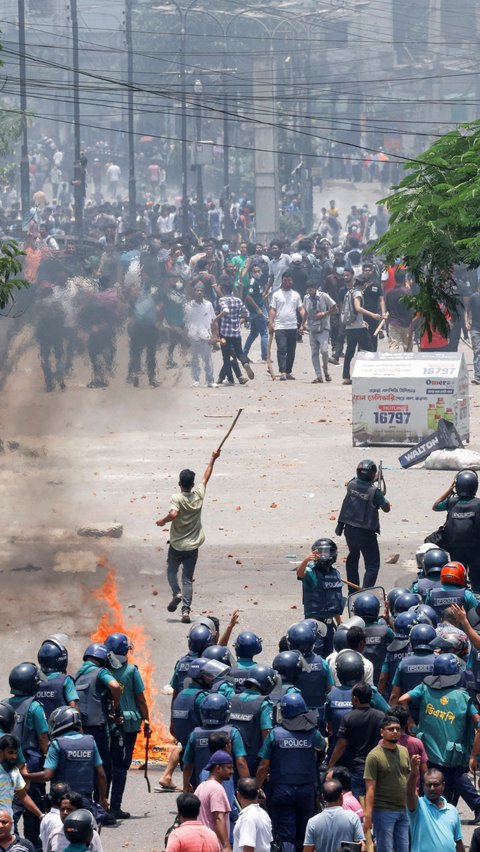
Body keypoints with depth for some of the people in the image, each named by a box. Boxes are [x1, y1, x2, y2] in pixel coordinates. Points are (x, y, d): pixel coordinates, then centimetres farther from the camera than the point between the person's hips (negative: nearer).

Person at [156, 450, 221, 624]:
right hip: (193, 546, 3)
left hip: (176, 545, -3)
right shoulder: (198, 495, -4)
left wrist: (163, 521, -14)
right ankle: (186, 609, -8)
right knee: (188, 579, 5)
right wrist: (212, 459, 24)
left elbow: (173, 514, -34)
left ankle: (176, 593, -5)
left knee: (171, 571, 21)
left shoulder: (176, 499, -16)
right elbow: (206, 477, 11)